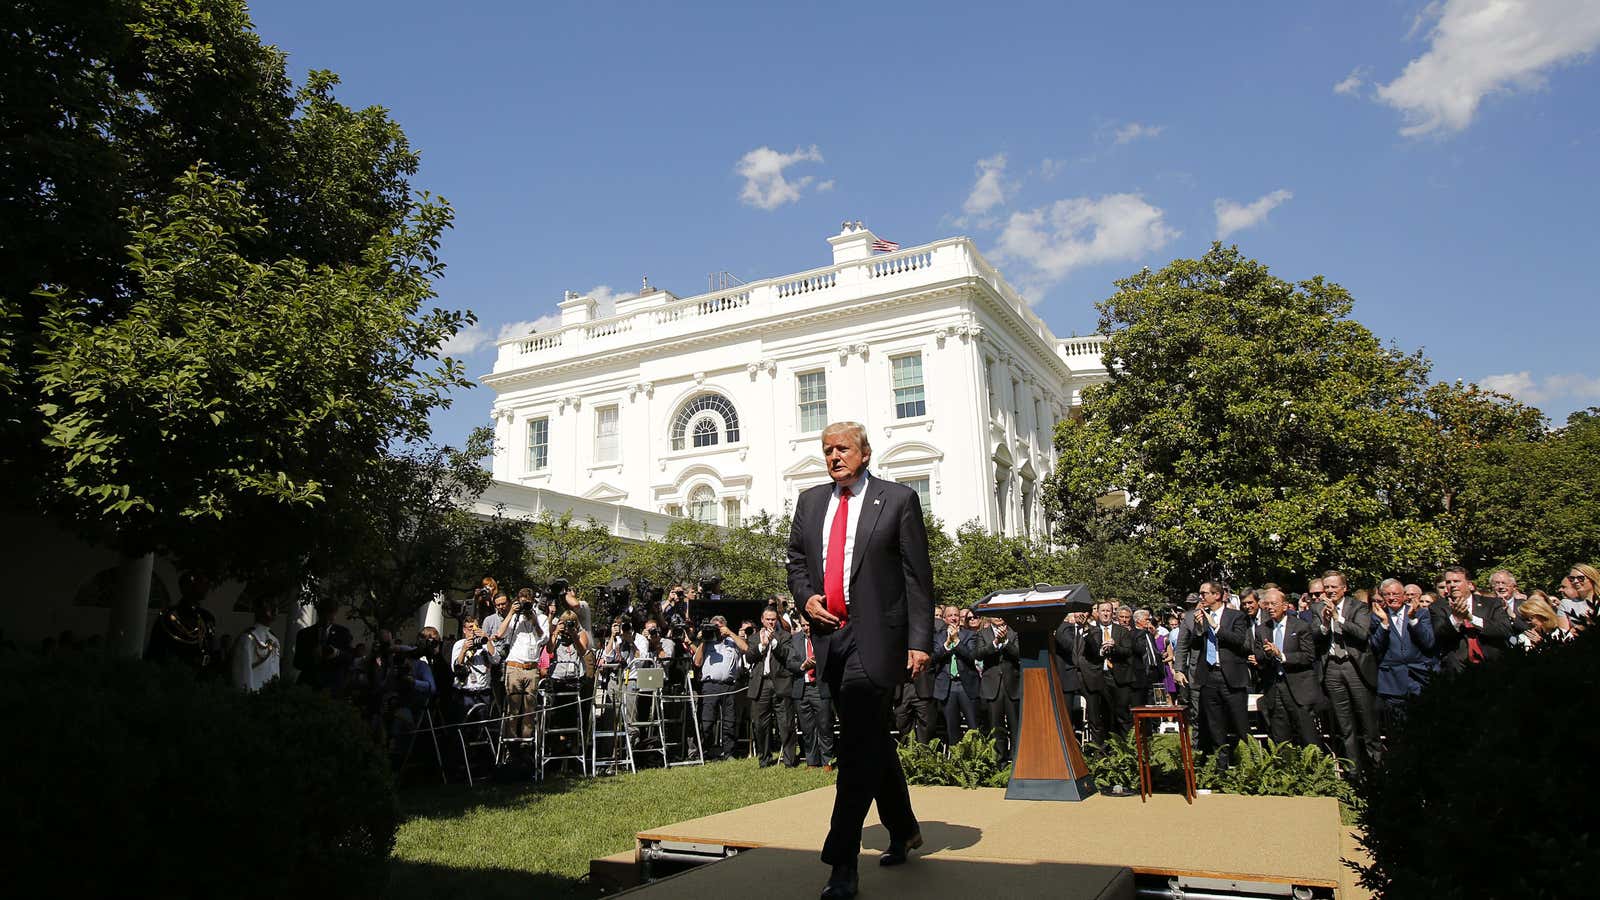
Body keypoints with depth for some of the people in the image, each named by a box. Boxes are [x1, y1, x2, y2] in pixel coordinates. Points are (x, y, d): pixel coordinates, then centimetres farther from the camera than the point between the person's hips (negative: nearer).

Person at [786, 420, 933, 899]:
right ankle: (903, 829, 35)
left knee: (857, 744, -11)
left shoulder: (898, 499, -2)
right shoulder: (810, 501, 13)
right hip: (829, 634, 6)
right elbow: (795, 560, 21)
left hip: (875, 636, -6)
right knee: (872, 739, 17)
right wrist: (805, 596, 0)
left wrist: (920, 640, -11)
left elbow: (919, 576, -5)